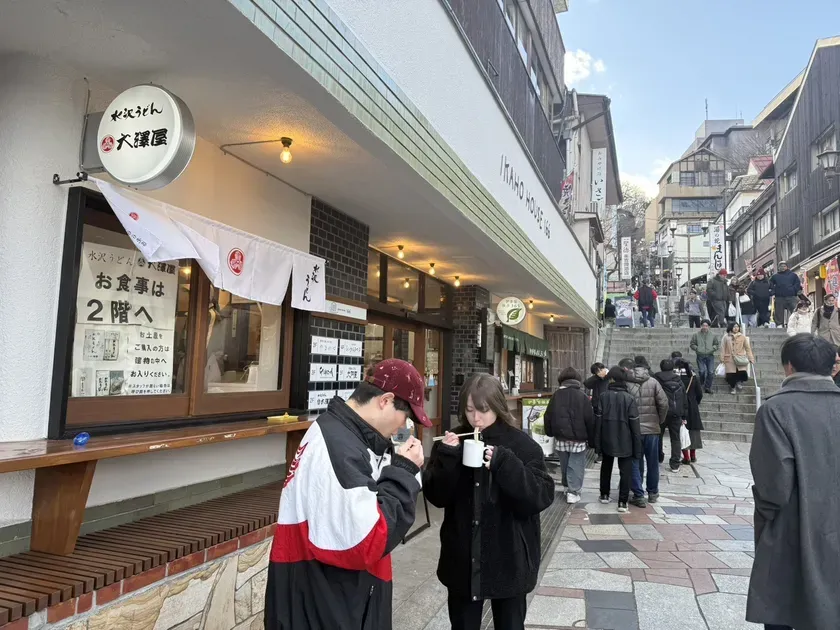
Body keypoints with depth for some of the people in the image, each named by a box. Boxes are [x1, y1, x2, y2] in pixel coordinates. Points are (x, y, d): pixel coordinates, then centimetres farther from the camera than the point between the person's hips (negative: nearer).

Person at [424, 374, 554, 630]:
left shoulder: (522, 445, -8)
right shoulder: (455, 442, -1)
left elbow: (542, 497, -15)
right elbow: (436, 496, -4)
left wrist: (504, 464, -26)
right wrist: (446, 457, -20)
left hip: (508, 561, -2)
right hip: (463, 561, 2)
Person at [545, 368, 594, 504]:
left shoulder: (556, 395, 3)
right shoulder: (582, 396, -7)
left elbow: (548, 416, 6)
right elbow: (589, 420, -6)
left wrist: (550, 433, 20)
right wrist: (591, 439, 2)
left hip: (561, 437, 3)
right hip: (578, 438, -3)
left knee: (565, 465, 16)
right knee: (576, 465, 1)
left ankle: (568, 487, 27)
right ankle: (573, 492, -2)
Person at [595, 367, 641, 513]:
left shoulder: (604, 397, -7)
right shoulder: (629, 398, -10)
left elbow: (598, 421, -5)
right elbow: (634, 424, -9)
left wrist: (597, 443, 3)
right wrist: (637, 447, -2)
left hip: (607, 441, 2)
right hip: (625, 443, -2)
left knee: (606, 468, 20)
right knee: (625, 471, 5)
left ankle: (604, 495, 30)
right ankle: (622, 502, 4)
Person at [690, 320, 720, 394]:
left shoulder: (713, 335, 8)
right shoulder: (696, 335, 4)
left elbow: (717, 345, 13)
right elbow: (692, 344, 8)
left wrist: (713, 348, -7)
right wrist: (697, 348, -10)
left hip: (710, 356, 2)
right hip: (700, 356, -2)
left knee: (711, 372, -4)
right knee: (702, 371, -8)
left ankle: (707, 387, 9)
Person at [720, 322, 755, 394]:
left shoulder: (743, 337, 5)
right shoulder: (726, 337, 3)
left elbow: (748, 348, 6)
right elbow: (723, 348, 4)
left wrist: (751, 358, 2)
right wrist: (722, 358, 1)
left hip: (740, 359, 0)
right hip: (730, 359, 0)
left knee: (742, 373, -11)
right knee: (731, 374, 0)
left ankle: (740, 382, 20)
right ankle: (732, 387, 21)